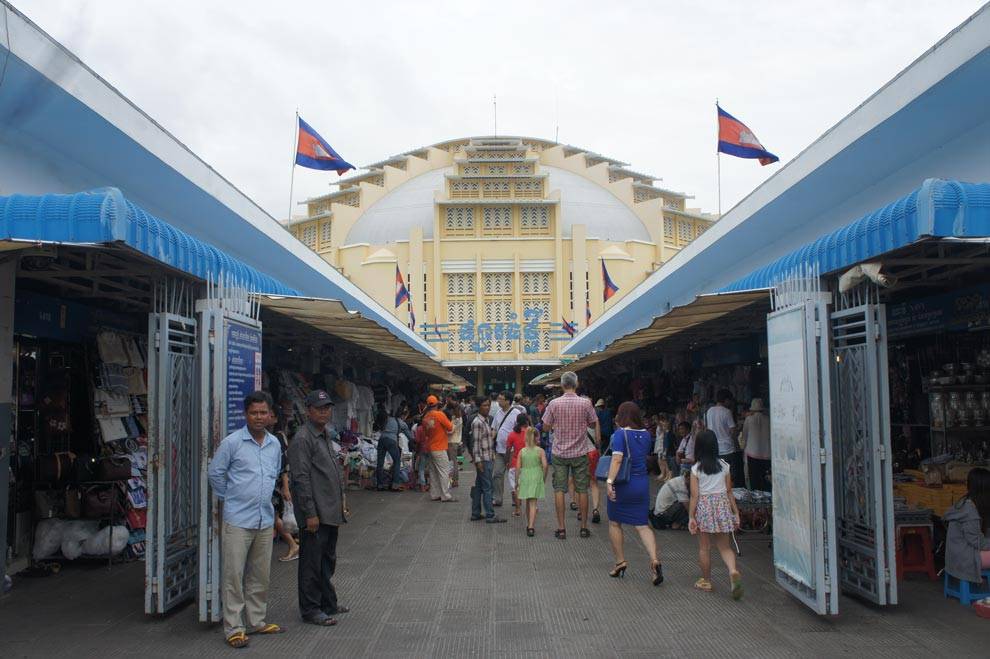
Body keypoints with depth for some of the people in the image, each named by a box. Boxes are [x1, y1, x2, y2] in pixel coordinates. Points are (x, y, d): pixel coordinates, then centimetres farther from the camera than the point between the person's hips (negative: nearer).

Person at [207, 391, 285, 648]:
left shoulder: (275, 444, 8)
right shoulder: (232, 442, -9)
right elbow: (215, 473, -2)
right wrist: (230, 497, 4)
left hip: (265, 520, 5)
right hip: (238, 520, -5)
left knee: (260, 576, 13)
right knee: (234, 575, -3)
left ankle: (256, 621, 25)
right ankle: (234, 628, 5)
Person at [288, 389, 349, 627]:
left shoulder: (327, 435, 15)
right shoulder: (302, 439, -14)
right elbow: (301, 479, -18)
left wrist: (341, 500, 19)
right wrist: (310, 513, -20)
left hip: (331, 511, 9)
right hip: (315, 513, -9)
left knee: (328, 560, 18)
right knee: (312, 562, 0)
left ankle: (328, 603, 30)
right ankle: (310, 609, 9)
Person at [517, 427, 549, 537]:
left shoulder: (522, 451, 1)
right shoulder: (540, 451, -4)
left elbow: (518, 468, 1)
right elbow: (545, 465, -14)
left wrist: (517, 483, 8)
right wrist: (544, 478, 1)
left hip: (524, 478, 2)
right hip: (536, 478, -2)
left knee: (528, 503, 17)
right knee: (533, 504, -4)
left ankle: (529, 525, 29)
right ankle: (531, 527, -15)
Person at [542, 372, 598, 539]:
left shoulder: (554, 403, -8)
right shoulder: (585, 403, -8)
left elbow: (546, 427, -2)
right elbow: (593, 424, 4)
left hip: (560, 453, 0)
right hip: (580, 453, 0)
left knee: (559, 490, 5)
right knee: (582, 490, 9)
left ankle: (561, 528, 5)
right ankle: (584, 527, 14)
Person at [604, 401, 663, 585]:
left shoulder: (620, 434, -13)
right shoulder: (646, 435, 4)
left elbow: (617, 459, -25)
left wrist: (609, 481, -29)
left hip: (623, 484, -5)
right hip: (642, 483, 5)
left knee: (614, 523, 15)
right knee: (643, 525, 7)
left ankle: (620, 561, 19)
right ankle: (655, 560, -13)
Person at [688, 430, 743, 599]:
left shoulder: (696, 469, -6)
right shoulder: (724, 466, 2)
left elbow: (694, 495, -7)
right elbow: (729, 492, 5)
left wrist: (691, 517, -3)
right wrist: (736, 512, 13)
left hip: (704, 506, -3)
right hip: (723, 505, 3)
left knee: (704, 547, 10)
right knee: (724, 547, 9)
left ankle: (706, 581, 19)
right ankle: (733, 571, -18)